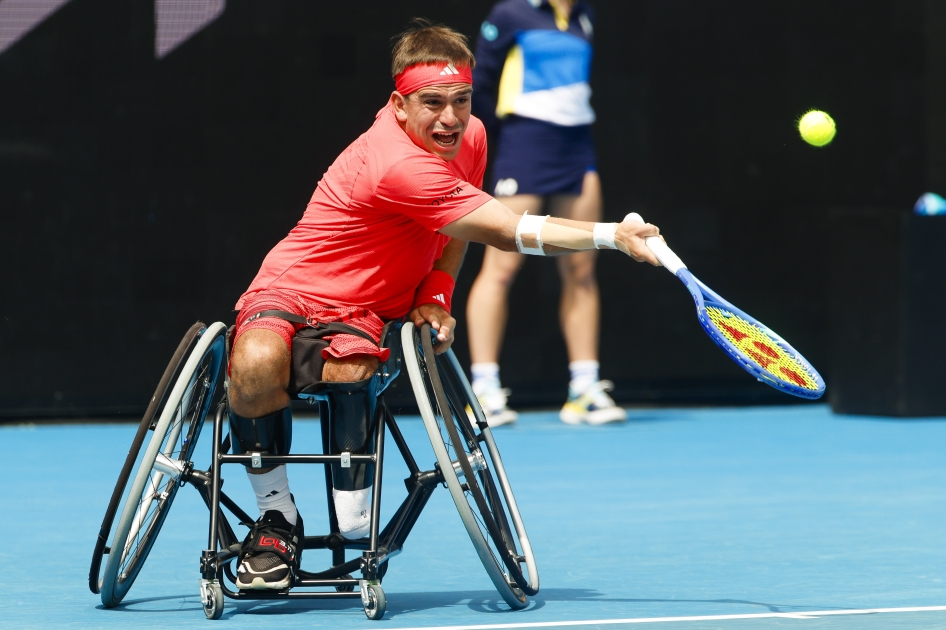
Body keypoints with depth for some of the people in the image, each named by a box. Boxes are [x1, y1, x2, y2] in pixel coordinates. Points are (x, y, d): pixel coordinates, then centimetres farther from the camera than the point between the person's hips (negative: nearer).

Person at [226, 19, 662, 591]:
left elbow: (457, 230, 15)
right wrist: (613, 236, -36)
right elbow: (510, 232, -31)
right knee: (257, 366, -37)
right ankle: (277, 521, -15)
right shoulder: (400, 166, -31)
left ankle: (354, 527, -19)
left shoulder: (470, 137, -4)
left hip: (365, 311, 5)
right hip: (293, 289, -5)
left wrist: (436, 297, -4)